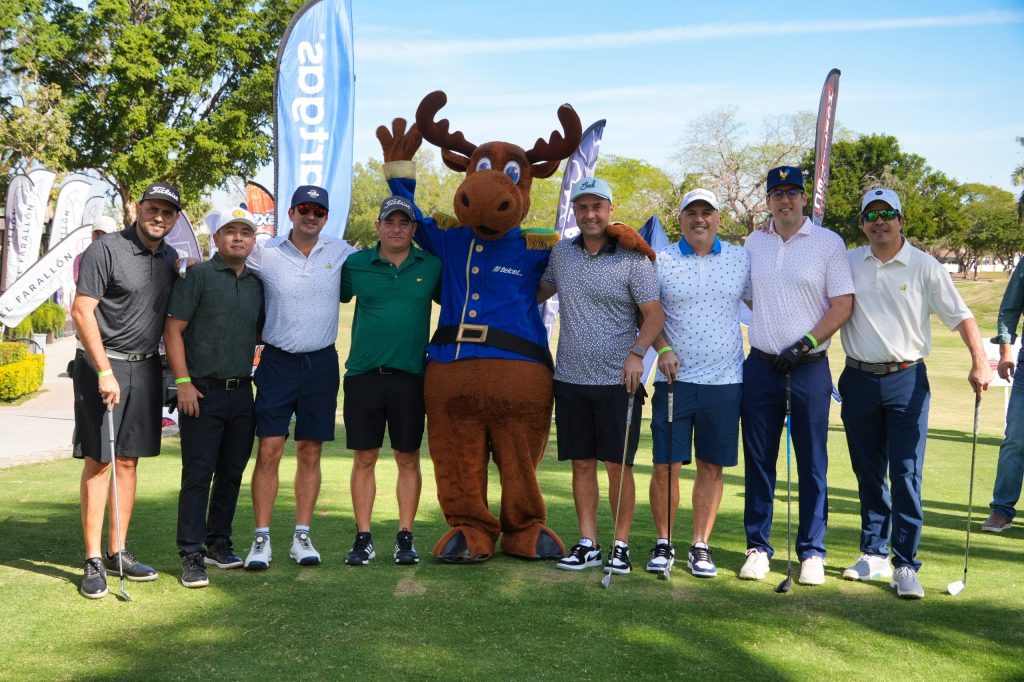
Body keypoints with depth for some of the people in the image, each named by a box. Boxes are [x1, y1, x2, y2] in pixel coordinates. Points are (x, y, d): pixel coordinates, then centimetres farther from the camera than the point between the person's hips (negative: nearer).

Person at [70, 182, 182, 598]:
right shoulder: (105, 250, -9)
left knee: (128, 459, 9)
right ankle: (93, 561, 0)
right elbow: (82, 311, -13)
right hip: (102, 365, -6)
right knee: (98, 461, -4)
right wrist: (105, 372, -17)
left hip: (146, 368, 6)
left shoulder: (171, 258, 11)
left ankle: (117, 551, 17)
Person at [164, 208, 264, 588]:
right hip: (203, 392, -5)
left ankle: (218, 545, 23)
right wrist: (183, 382, -13)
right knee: (198, 474, -4)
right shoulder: (198, 275, -3)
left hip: (241, 392, 6)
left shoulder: (256, 284, 13)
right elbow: (173, 330, -7)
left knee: (232, 473, 11)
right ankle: (192, 556, 0)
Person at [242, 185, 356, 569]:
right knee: (269, 450, -5)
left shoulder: (340, 253, 6)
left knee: (310, 452, 7)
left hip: (321, 364, 2)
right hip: (277, 362, -2)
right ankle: (261, 539, 2)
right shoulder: (265, 254, 0)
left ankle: (302, 537, 15)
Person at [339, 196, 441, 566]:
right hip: (363, 374, 0)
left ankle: (405, 537, 15)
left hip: (411, 376, 0)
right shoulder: (356, 264, 3)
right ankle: (363, 538, 13)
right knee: (364, 459, 4)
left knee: (408, 459, 6)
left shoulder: (432, 266, 4)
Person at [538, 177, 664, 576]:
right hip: (570, 378, 4)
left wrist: (637, 353, -18)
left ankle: (621, 545, 10)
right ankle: (587, 544, 16)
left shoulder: (633, 259, -4)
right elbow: (540, 292, 27)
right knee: (581, 463, 8)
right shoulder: (561, 253, 10)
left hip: (617, 380, -4)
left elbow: (654, 313, -6)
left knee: (618, 465, 0)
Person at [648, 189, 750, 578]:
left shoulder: (741, 260, 7)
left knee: (712, 466, 6)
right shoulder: (661, 262, 3)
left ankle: (700, 547, 16)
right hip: (675, 379, -1)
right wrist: (663, 350, -11)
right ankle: (663, 544, 13)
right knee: (665, 466, -2)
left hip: (725, 380, 1)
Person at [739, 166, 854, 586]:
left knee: (812, 464, 1)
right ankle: (758, 547, 15)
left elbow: (843, 306, -4)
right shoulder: (752, 244, 10)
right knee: (758, 462, 6)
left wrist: (805, 345, -13)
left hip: (809, 369, -3)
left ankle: (812, 552, 11)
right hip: (760, 366, 3)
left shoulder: (828, 243, 0)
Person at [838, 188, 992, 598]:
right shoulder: (848, 263, 6)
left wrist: (979, 361, -15)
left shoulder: (924, 266, -1)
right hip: (859, 380, 3)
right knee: (868, 475, 11)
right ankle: (874, 555, 22)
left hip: (906, 381, -3)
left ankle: (905, 565, -2)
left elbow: (960, 316, -3)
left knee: (906, 475, -7)